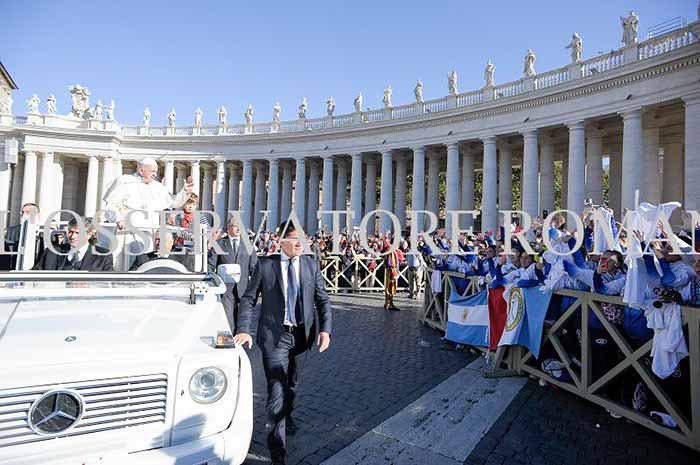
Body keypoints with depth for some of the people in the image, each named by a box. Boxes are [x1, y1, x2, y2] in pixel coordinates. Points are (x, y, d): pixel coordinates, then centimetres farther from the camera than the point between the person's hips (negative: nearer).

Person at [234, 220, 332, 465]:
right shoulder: (264, 264, -6)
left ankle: (286, 416, 52)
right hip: (274, 335, -3)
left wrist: (325, 329, -9)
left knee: (292, 385, 21)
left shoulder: (311, 265, 1)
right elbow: (248, 299, -2)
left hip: (301, 334, 4)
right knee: (277, 389, -5)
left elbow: (323, 300, 3)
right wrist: (243, 329, -13)